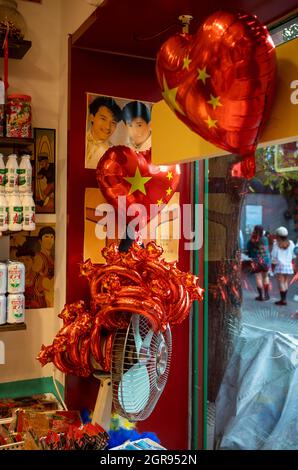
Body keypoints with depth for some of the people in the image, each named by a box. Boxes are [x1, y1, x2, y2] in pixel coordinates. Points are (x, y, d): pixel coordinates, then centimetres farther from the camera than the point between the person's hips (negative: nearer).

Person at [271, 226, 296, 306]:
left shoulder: (276, 244, -8)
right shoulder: (290, 243, 2)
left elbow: (274, 256, -6)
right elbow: (293, 255, 8)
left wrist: (273, 265, 5)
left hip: (279, 265, -4)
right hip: (288, 265, 4)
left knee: (281, 283, -2)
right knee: (285, 282, 13)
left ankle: (283, 300, -2)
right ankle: (284, 298, 15)